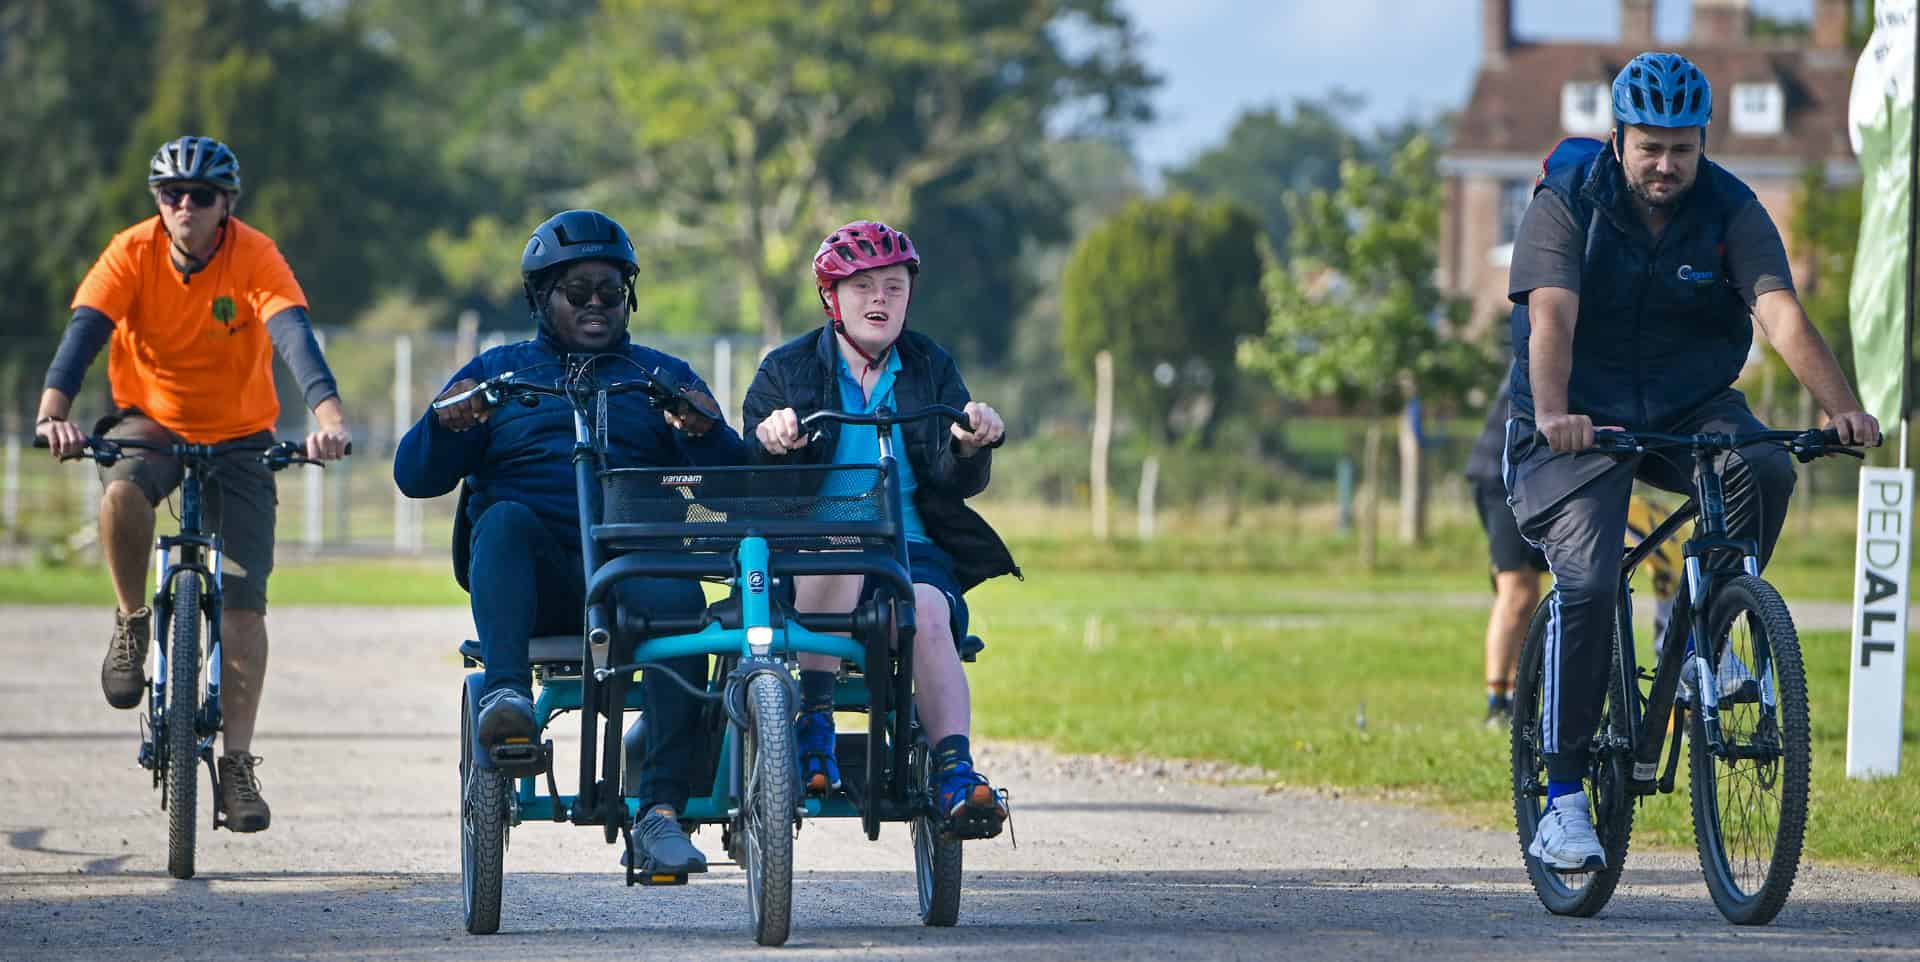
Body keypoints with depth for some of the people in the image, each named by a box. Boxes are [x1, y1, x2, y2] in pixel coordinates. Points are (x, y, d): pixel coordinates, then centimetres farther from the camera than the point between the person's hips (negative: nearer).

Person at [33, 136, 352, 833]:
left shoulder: (255, 257, -18)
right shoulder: (132, 253, -15)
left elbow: (295, 337, -32)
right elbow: (85, 330, -27)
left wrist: (328, 417, -50)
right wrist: (53, 411, -45)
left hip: (238, 436, 0)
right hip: (150, 421, 0)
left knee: (243, 598, -11)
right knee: (123, 491, -36)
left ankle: (237, 763, -4)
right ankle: (132, 624, -9)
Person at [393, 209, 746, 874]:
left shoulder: (664, 377, 25)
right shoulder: (497, 371, 23)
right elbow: (415, 477, 13)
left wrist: (707, 434, -10)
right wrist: (447, 423, -9)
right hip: (529, 570, 0)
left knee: (677, 600, -34)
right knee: (507, 518, -34)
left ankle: (661, 810, -39)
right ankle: (507, 694, -54)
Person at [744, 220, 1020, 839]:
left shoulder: (931, 369, 14)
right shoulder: (787, 370, 10)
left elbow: (958, 485, 4)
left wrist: (972, 448, -19)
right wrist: (770, 441, -24)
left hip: (911, 547, 1)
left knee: (928, 612, -33)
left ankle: (954, 773, -40)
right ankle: (813, 720, -29)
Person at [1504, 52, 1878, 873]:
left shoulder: (1731, 212, -8)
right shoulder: (1565, 206, -13)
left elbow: (1781, 313, -21)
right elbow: (1551, 316, -28)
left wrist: (1841, 406, -38)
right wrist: (1553, 413, -48)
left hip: (1689, 410, 2)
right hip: (1584, 422, -2)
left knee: (1765, 469, -30)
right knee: (1588, 584, -21)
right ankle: (1562, 797, -13)